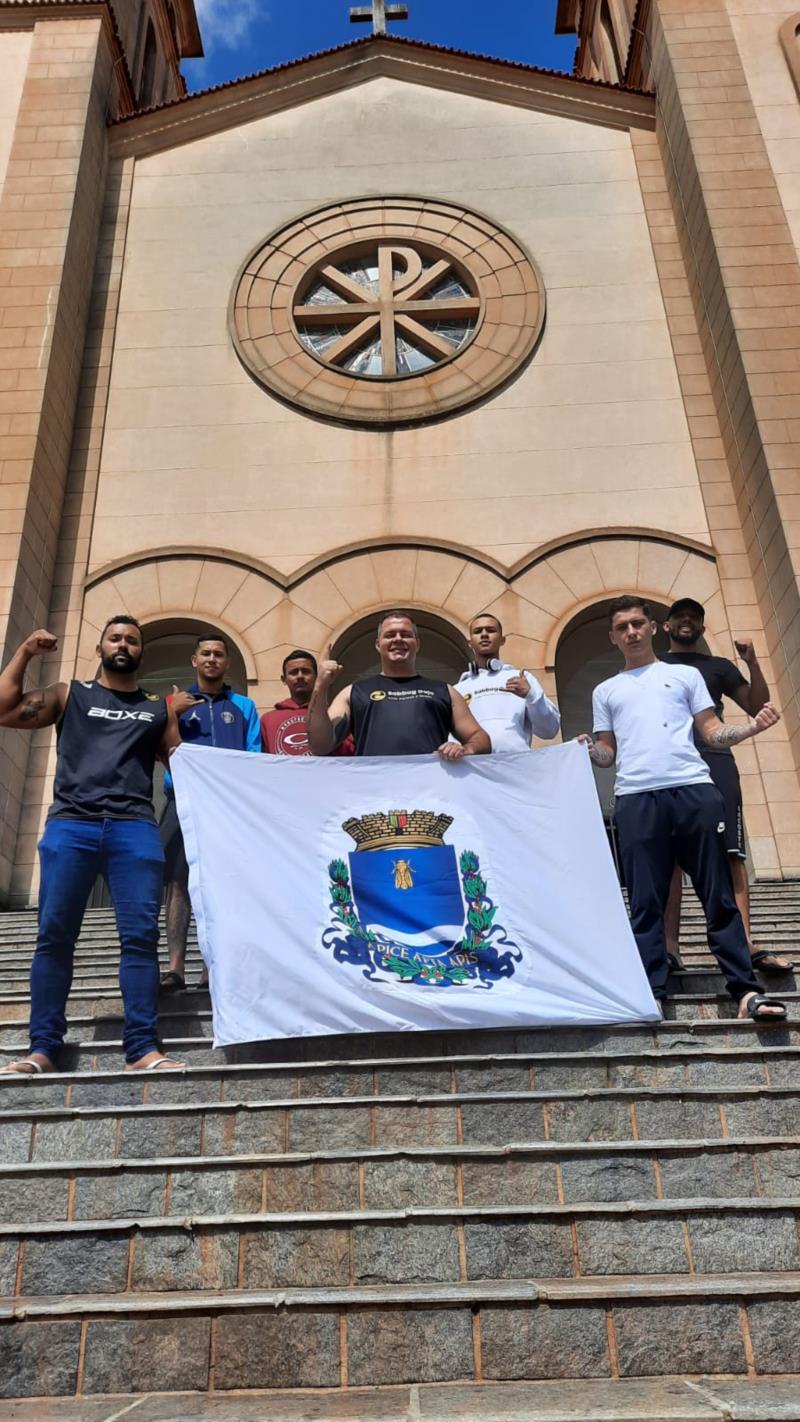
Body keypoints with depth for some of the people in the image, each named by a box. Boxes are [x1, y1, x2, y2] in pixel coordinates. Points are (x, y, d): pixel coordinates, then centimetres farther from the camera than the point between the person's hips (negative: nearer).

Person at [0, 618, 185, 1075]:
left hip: (135, 828, 0)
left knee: (141, 936, -9)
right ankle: (43, 1048, 2)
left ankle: (143, 1048, -8)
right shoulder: (69, 694, 20)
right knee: (55, 935, -4)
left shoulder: (159, 708, 22)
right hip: (70, 824, 0)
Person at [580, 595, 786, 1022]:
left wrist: (753, 727, -7)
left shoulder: (685, 674, 19)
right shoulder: (606, 691, 22)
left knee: (719, 896, -1)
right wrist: (589, 750, -4)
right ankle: (651, 995, -2)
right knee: (645, 903, -2)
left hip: (694, 790, -1)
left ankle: (745, 990, 1)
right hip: (636, 799, 1)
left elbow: (713, 732, 12)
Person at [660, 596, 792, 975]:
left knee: (730, 852, -8)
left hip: (715, 762, 1)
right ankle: (670, 945, -9)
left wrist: (752, 662, 2)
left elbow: (758, 706, 16)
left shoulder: (719, 666, 22)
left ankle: (745, 942, -12)